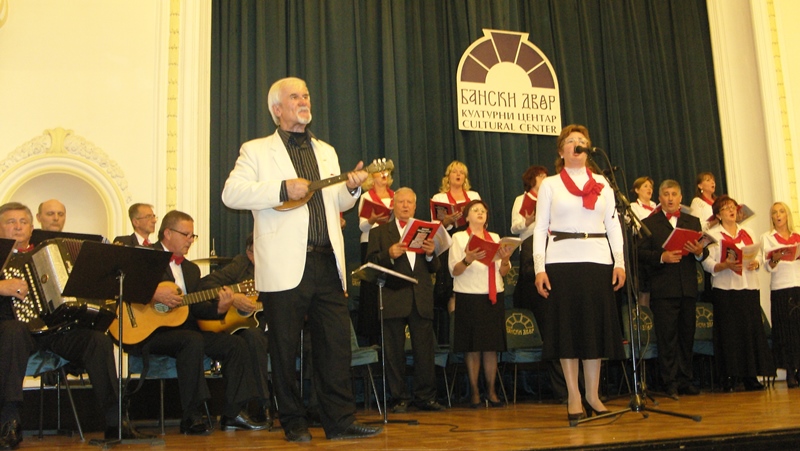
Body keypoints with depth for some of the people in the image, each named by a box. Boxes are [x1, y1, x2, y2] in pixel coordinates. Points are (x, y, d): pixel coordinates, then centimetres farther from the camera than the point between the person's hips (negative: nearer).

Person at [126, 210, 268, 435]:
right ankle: (191, 417, -28)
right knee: (193, 340, -36)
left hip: (185, 329, 7)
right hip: (150, 330, -7)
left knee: (235, 344, -9)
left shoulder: (191, 269, 21)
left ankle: (233, 413, -7)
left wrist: (218, 308, -8)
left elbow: (196, 307, 13)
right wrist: (153, 294, -23)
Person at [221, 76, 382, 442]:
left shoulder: (326, 151, 22)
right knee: (285, 350, 3)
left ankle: (340, 420, 9)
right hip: (285, 268, -4)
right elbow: (231, 194, -8)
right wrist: (282, 189, -16)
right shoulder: (257, 151, 5)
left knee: (337, 343, 1)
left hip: (327, 263, 4)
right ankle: (294, 423, 16)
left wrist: (351, 187, 2)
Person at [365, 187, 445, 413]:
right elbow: (371, 264, -1)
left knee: (425, 350, 2)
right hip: (393, 299, -2)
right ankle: (400, 398, 10)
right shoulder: (379, 232, 11)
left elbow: (434, 269, 12)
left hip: (422, 299, 2)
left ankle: (426, 396, 11)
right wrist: (389, 255, -17)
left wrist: (430, 254, -8)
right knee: (395, 351, 1)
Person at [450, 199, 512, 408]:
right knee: (472, 346, -2)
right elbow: (454, 271, -4)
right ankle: (474, 391, 6)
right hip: (469, 296, -3)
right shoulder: (459, 237, 5)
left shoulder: (495, 238, 16)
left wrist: (505, 260, -10)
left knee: (492, 345, 2)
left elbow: (503, 272, 11)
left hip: (493, 297, 3)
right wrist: (467, 259, -22)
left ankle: (491, 390, 10)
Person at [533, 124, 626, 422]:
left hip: (598, 261, 2)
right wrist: (539, 268, -6)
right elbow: (540, 228, 4)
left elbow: (613, 224, 11)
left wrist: (620, 262, 0)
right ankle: (573, 397, 6)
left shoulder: (602, 184, 15)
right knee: (568, 326, -1)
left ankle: (593, 395, 12)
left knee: (597, 325, 2)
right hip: (561, 261, -2)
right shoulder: (550, 185, 9)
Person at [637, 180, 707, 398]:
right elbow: (641, 253, -4)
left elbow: (704, 252, 10)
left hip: (688, 288, 4)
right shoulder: (649, 223, 6)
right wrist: (661, 257, -20)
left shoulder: (693, 222, 18)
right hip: (663, 289, -4)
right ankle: (671, 383, 1)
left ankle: (685, 381, 17)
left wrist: (700, 251, -12)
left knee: (687, 336, 9)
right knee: (667, 337, -3)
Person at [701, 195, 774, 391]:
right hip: (726, 289, -4)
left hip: (749, 288, 4)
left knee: (752, 329, 0)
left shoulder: (747, 233, 18)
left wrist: (755, 263, -6)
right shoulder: (712, 234, 2)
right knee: (729, 332, -5)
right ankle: (730, 378, -1)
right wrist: (726, 265, -21)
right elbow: (707, 263, -5)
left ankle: (751, 376, 7)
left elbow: (758, 255, 15)